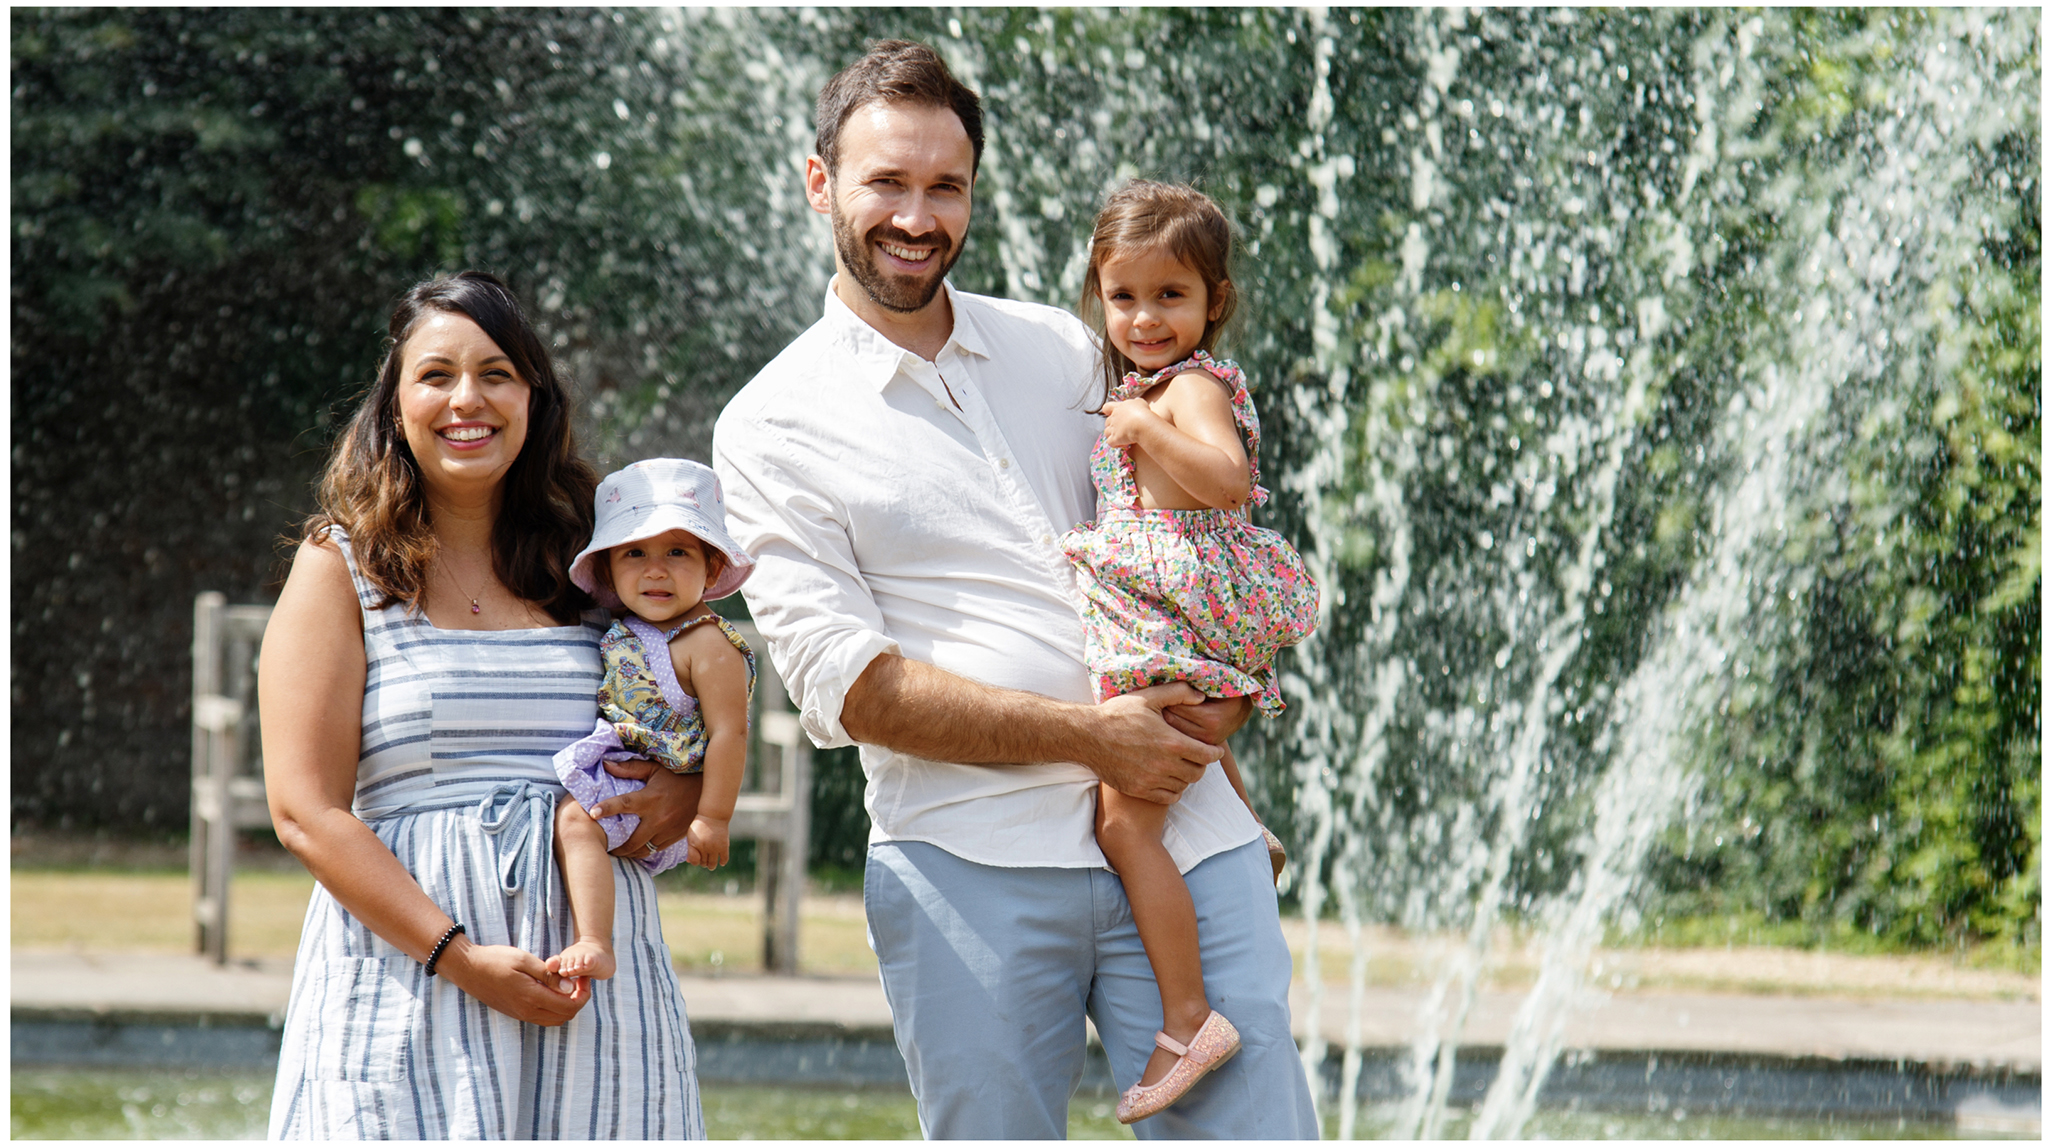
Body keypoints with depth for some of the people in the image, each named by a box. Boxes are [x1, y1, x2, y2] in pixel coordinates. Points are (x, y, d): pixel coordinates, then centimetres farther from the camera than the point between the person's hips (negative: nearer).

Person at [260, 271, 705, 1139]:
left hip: (591, 969, 3)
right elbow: (306, 812, -5)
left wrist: (683, 796, -2)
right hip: (407, 978, -3)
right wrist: (460, 957, -15)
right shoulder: (341, 569, 3)